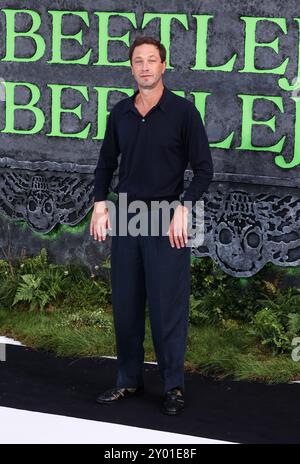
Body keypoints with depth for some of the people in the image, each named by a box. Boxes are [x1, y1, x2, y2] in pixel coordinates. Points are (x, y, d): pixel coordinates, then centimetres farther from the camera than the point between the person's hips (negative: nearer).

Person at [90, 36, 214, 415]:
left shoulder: (182, 111, -5)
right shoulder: (120, 113, 8)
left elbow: (203, 168, -4)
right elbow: (106, 164, 17)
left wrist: (183, 209, -13)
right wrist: (100, 205, 4)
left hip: (167, 221, -4)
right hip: (125, 218, 4)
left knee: (168, 306, -2)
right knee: (125, 304, 8)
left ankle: (174, 386, 8)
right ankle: (129, 380, 19)